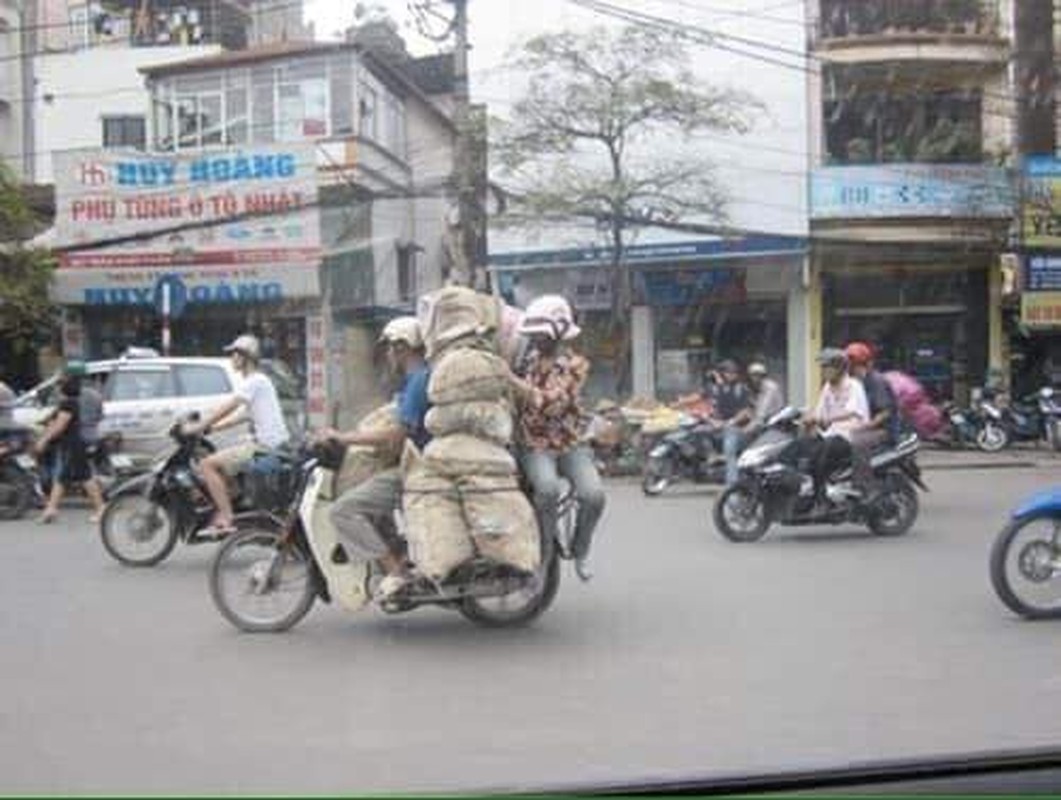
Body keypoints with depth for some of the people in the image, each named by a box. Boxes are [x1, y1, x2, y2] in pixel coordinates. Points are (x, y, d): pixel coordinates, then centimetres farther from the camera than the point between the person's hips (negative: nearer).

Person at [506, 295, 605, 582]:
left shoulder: (576, 364, -3)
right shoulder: (527, 360, 9)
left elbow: (551, 403, -18)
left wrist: (512, 379, -21)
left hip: (570, 443, 0)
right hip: (535, 445, 0)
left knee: (593, 494, -23)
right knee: (547, 488, -32)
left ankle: (579, 550, 6)